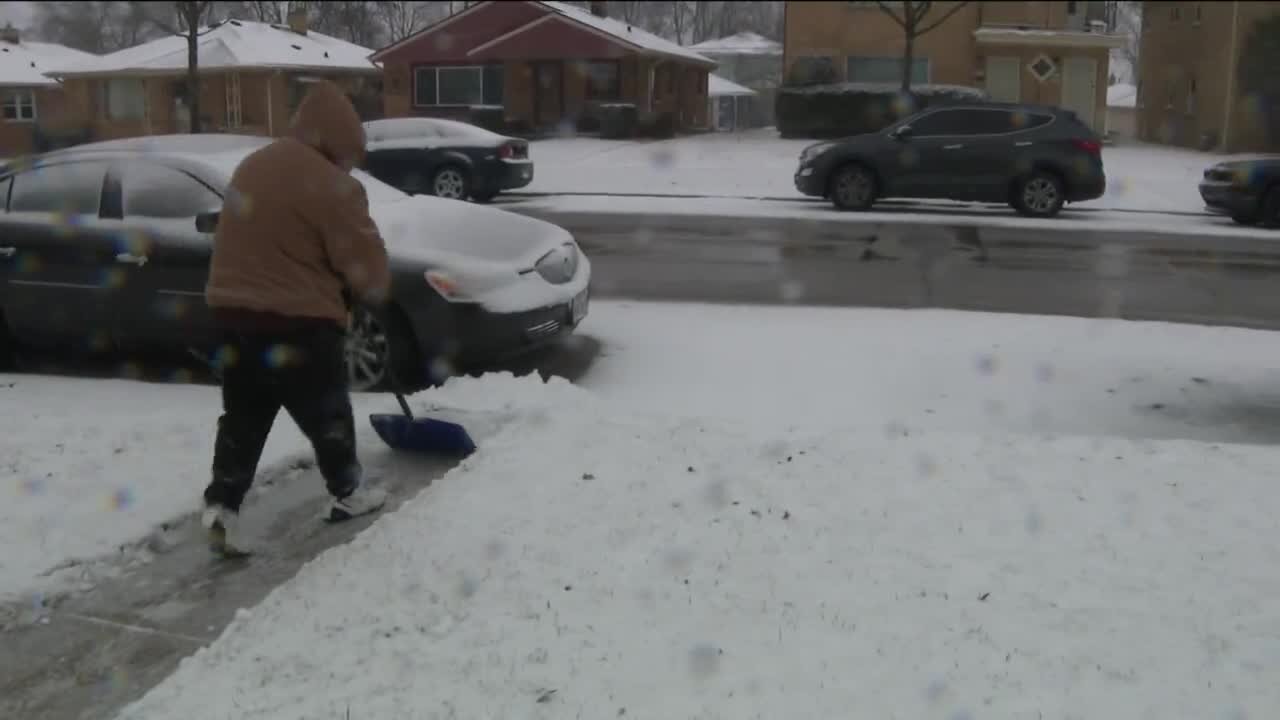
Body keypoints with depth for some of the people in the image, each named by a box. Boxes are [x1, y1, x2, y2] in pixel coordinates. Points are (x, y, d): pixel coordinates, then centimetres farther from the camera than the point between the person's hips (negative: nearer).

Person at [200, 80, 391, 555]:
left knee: (243, 417, 13)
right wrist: (374, 290, 9)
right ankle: (349, 494, 25)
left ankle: (221, 507, 8)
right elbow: (364, 260, -11)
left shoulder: (252, 165, 13)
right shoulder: (332, 186, -15)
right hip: (297, 322, -7)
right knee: (326, 413, 10)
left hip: (236, 312, 7)